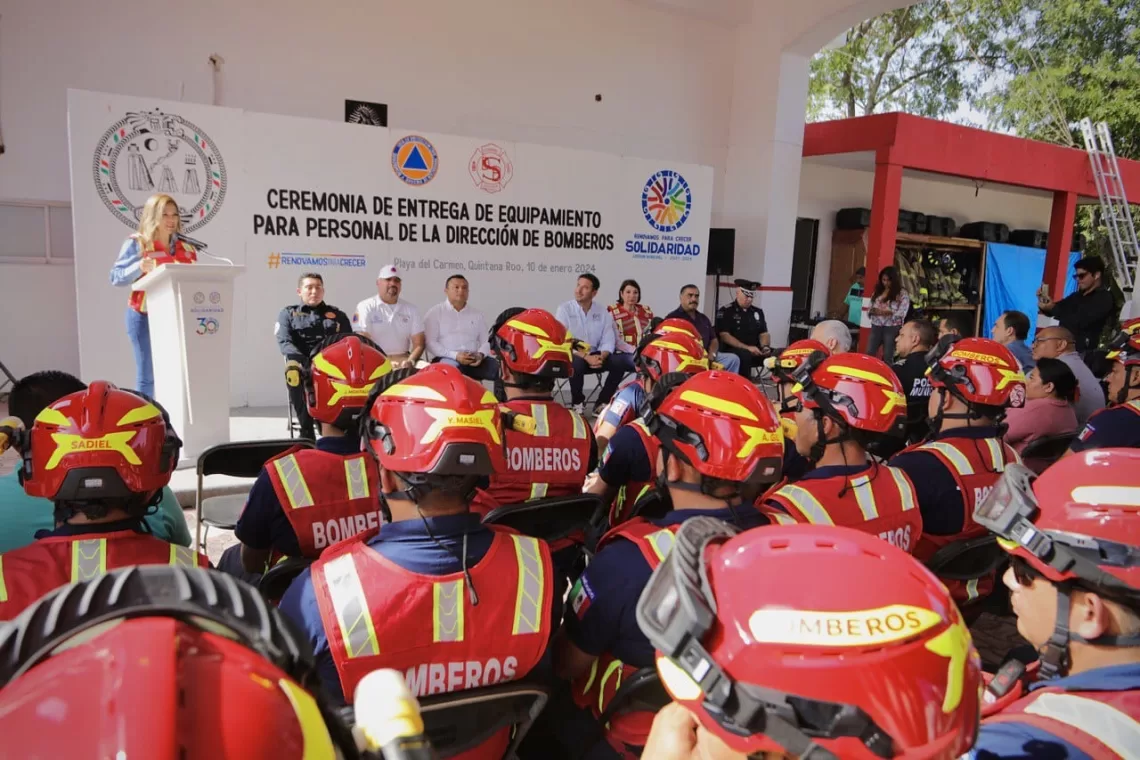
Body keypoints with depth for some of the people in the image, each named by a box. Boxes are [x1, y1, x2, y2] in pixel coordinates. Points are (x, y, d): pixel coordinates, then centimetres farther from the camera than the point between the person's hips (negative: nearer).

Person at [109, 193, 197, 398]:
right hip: (144, 316, -3)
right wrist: (139, 267, -20)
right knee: (146, 376, -2)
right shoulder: (136, 243, 0)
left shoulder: (186, 248, 12)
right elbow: (116, 277, -3)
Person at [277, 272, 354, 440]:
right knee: (293, 371, -36)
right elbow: (284, 342, 4)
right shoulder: (288, 314, 20)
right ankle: (307, 432, -30)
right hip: (303, 364, 0)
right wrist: (304, 361, -15)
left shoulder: (338, 315, 24)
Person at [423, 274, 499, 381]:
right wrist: (455, 355, -15)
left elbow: (485, 341, 14)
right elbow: (430, 343, -2)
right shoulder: (434, 312, 7)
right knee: (452, 368, -40)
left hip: (474, 360, 3)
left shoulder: (477, 314, 19)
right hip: (448, 358, -3)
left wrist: (480, 354, -10)